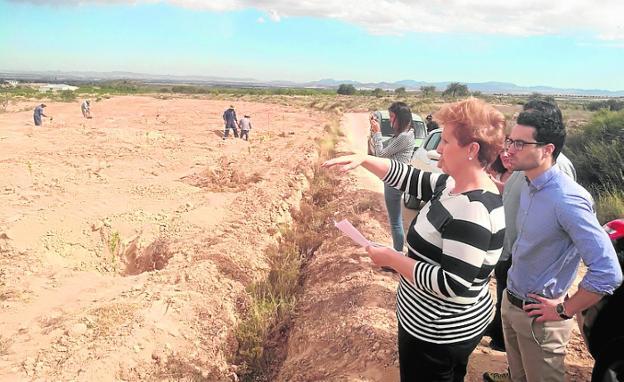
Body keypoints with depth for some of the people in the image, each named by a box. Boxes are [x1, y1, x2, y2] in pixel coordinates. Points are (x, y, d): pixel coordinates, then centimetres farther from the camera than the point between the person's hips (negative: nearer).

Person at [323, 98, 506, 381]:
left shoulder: (472, 209, -31)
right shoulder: (455, 185, -2)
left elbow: (454, 287, -33)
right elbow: (411, 179, 9)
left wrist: (391, 259, -25)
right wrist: (363, 160, -3)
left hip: (439, 334, -9)